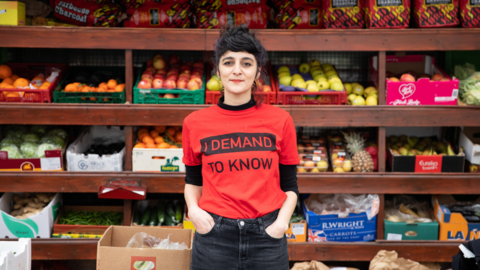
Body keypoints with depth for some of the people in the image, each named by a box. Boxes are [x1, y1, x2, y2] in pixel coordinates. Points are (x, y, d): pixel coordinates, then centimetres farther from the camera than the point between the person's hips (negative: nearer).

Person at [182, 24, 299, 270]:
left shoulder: (280, 121, 0)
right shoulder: (195, 123, 1)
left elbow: (289, 185, 6)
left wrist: (282, 219, -10)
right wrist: (193, 209, -5)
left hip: (267, 236, 0)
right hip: (214, 236, 0)